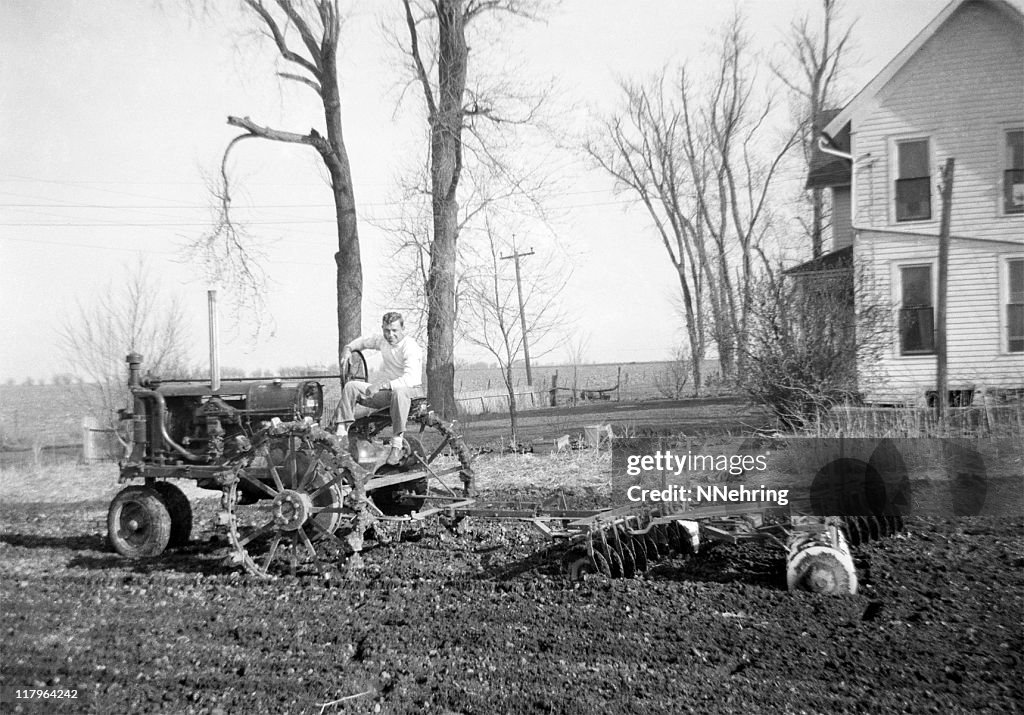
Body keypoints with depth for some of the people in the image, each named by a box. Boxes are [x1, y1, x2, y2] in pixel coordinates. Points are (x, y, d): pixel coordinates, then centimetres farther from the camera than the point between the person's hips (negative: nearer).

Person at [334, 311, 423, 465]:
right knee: (351, 386, -9)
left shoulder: (410, 347, -20)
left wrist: (382, 384, -40)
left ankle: (397, 444, -41)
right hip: (385, 390, 7)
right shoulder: (383, 341, 4)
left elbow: (411, 379, -34)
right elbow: (365, 340, 27)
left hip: (409, 391, -7)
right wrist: (348, 348, 9)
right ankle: (341, 432, -15)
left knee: (398, 391, -43)